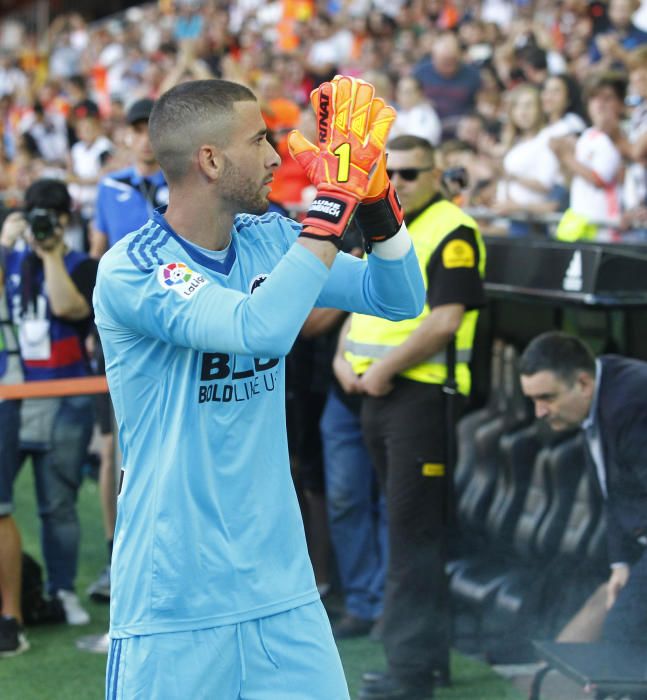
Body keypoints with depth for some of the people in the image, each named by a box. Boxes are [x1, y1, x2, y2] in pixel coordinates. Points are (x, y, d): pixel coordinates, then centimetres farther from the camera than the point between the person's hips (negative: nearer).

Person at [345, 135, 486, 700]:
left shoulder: (452, 233, -11)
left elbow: (446, 319, -19)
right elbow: (362, 302, 23)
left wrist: (386, 368, -17)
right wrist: (348, 355, 6)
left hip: (425, 393, -9)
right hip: (380, 394, 9)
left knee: (414, 528, -8)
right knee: (409, 524, 13)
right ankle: (433, 649, 21)